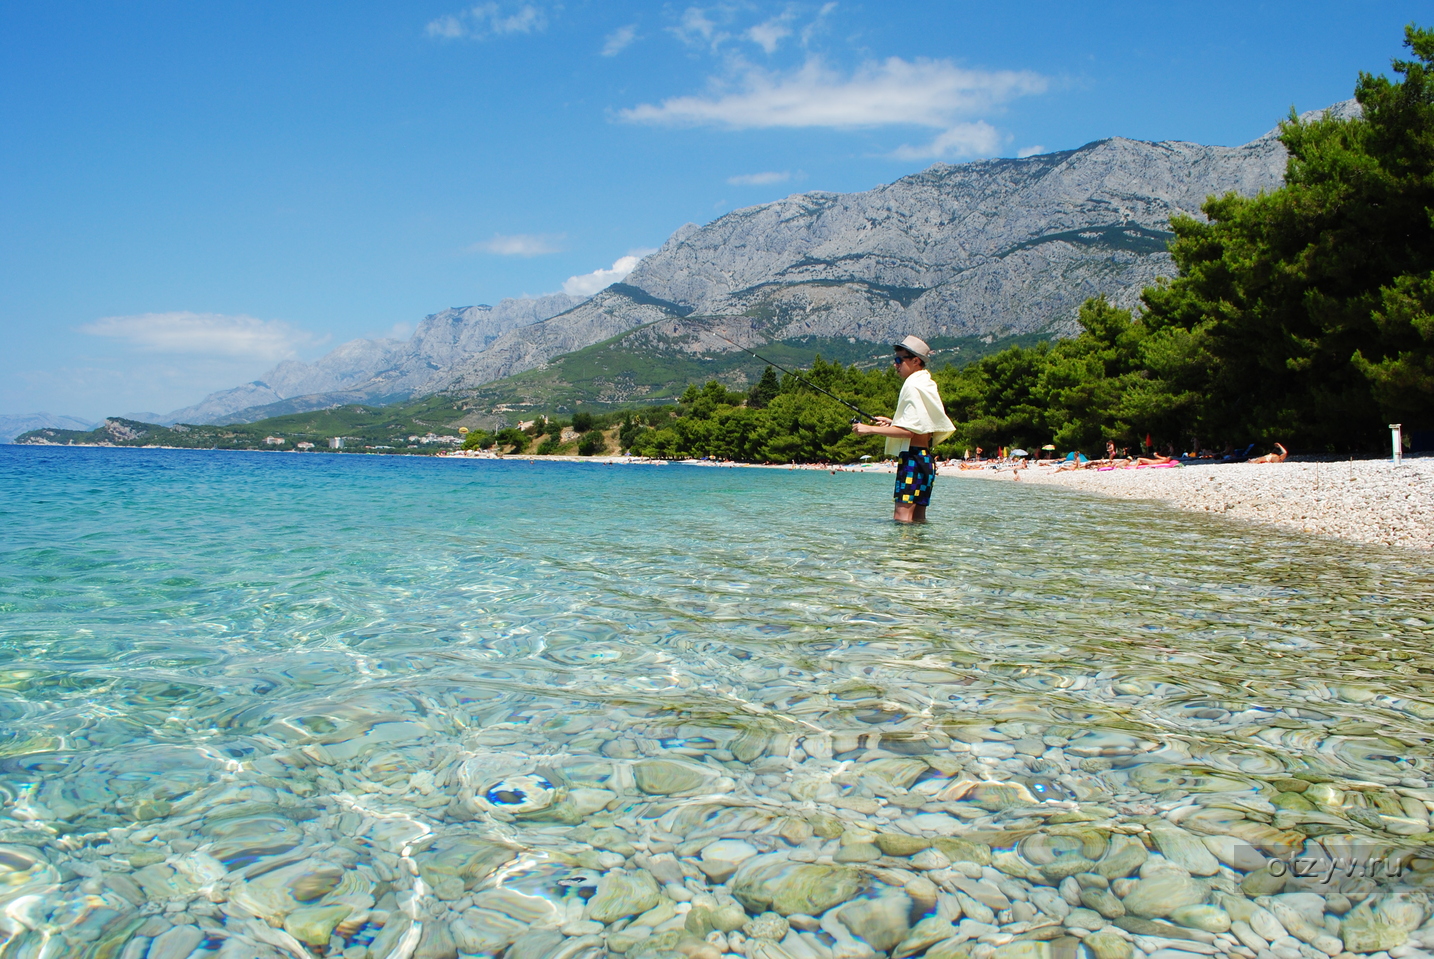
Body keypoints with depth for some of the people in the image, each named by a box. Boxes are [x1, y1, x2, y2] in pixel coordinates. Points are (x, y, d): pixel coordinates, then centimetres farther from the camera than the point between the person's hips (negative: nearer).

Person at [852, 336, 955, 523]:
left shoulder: (914, 386, -11)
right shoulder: (927, 385, 19)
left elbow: (910, 430, -18)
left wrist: (870, 429, -16)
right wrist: (893, 422, 20)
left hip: (913, 458, -11)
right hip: (925, 458, 11)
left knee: (902, 516, -14)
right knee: (917, 518, 11)